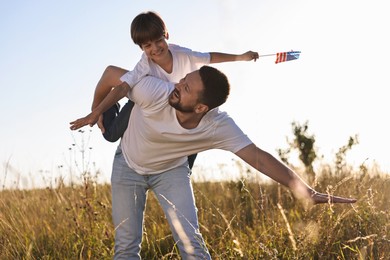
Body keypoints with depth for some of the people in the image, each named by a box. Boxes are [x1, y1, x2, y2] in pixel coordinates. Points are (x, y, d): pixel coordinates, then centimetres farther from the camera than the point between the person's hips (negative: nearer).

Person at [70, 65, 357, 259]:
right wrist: (95, 114, 1)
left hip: (171, 171, 0)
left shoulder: (219, 126, -32)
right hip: (128, 166, 0)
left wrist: (305, 189, -47)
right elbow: (122, 87, -15)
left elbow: (257, 156, -36)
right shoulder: (154, 90, -37)